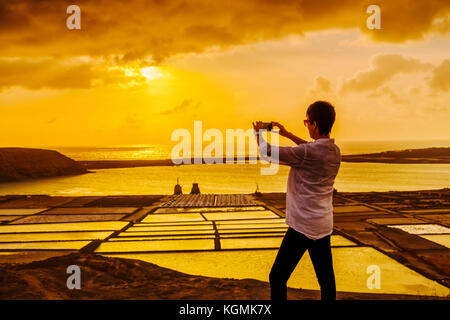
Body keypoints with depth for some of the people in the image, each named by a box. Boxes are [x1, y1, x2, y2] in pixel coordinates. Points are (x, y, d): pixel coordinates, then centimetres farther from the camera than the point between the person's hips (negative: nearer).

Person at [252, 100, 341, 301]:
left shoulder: (307, 153, -21)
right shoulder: (335, 151, 3)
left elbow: (267, 151, -14)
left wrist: (259, 133, 6)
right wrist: (287, 134, 29)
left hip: (303, 226, -8)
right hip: (324, 224, 8)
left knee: (277, 278, 1)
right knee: (326, 278, 15)